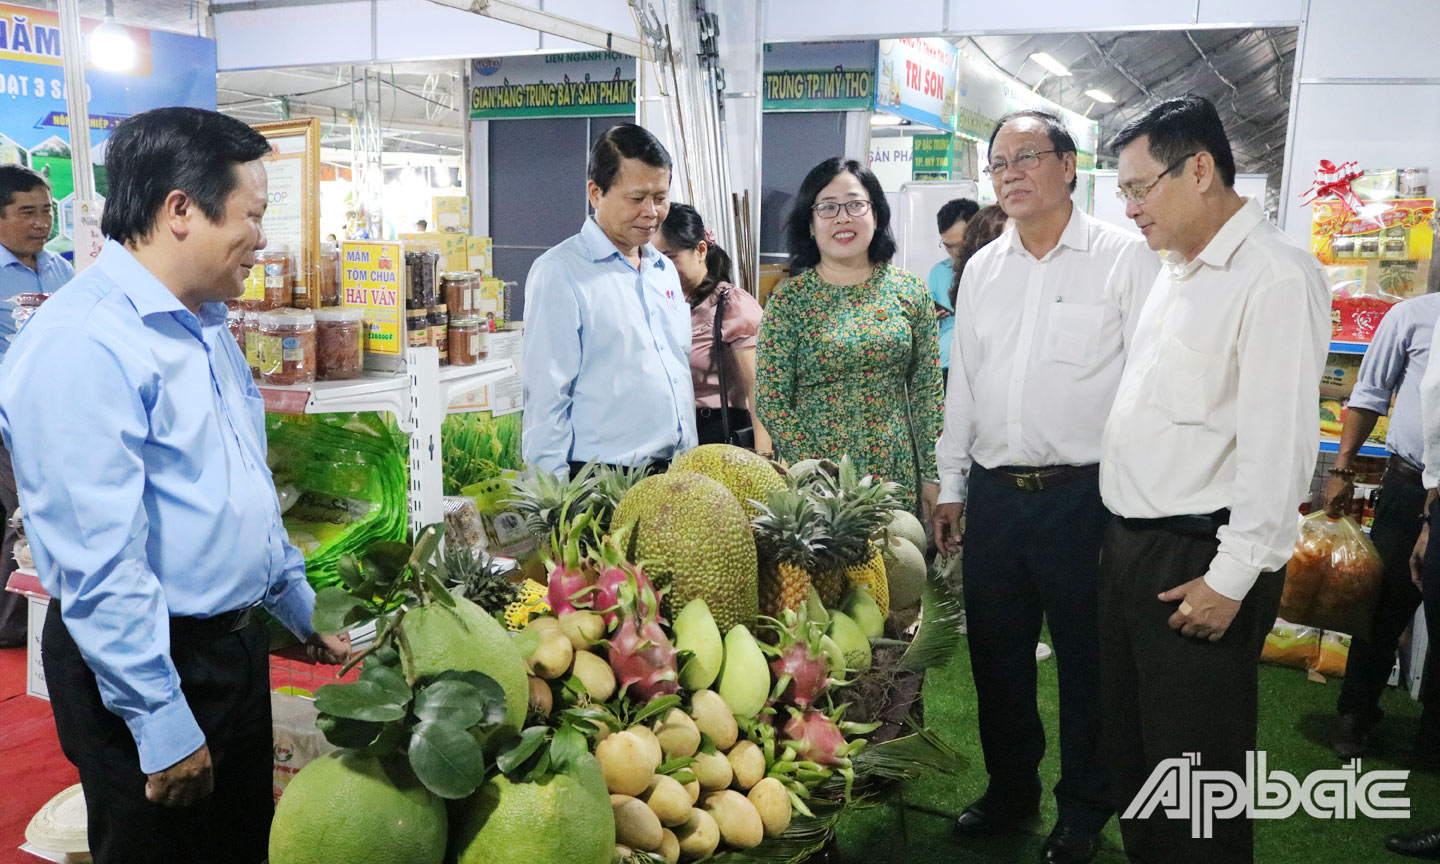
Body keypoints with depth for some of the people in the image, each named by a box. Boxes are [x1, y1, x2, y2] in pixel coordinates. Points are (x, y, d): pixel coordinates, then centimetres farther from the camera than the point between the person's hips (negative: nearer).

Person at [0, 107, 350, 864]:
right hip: (148, 666, -9)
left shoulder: (205, 326, 9)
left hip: (236, 644, 9)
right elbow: (98, 559, -25)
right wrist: (162, 725, -22)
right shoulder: (82, 344, -22)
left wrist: (302, 608, 20)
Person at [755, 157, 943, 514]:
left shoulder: (911, 291, 3)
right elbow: (771, 401, -6)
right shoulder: (788, 299, -4)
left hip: (898, 471, 2)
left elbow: (928, 392, 5)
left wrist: (933, 477, 2)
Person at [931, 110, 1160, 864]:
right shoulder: (981, 269, 11)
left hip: (1086, 495, -5)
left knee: (1087, 660, 9)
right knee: (996, 653, 15)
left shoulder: (1125, 257, -5)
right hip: (994, 492, 5)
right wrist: (950, 485, 13)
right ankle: (1010, 788, 35)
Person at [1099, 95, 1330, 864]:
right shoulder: (1175, 273, 14)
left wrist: (1231, 578, -19)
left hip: (1200, 564, -8)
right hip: (1130, 543, 9)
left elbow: (1279, 444, -19)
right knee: (1131, 748, 20)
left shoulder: (1275, 277, -14)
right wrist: (1122, 534, 16)